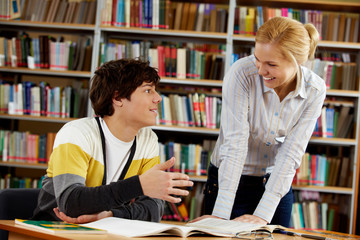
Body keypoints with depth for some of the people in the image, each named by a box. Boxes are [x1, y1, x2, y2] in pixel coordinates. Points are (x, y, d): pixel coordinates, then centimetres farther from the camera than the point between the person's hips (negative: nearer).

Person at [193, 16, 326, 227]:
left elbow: (291, 154, -17)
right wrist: (221, 213, -32)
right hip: (231, 182, -2)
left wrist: (263, 214, -26)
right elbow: (235, 143, -27)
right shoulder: (242, 73, -21)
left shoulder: (315, 90, -13)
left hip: (278, 186, 3)